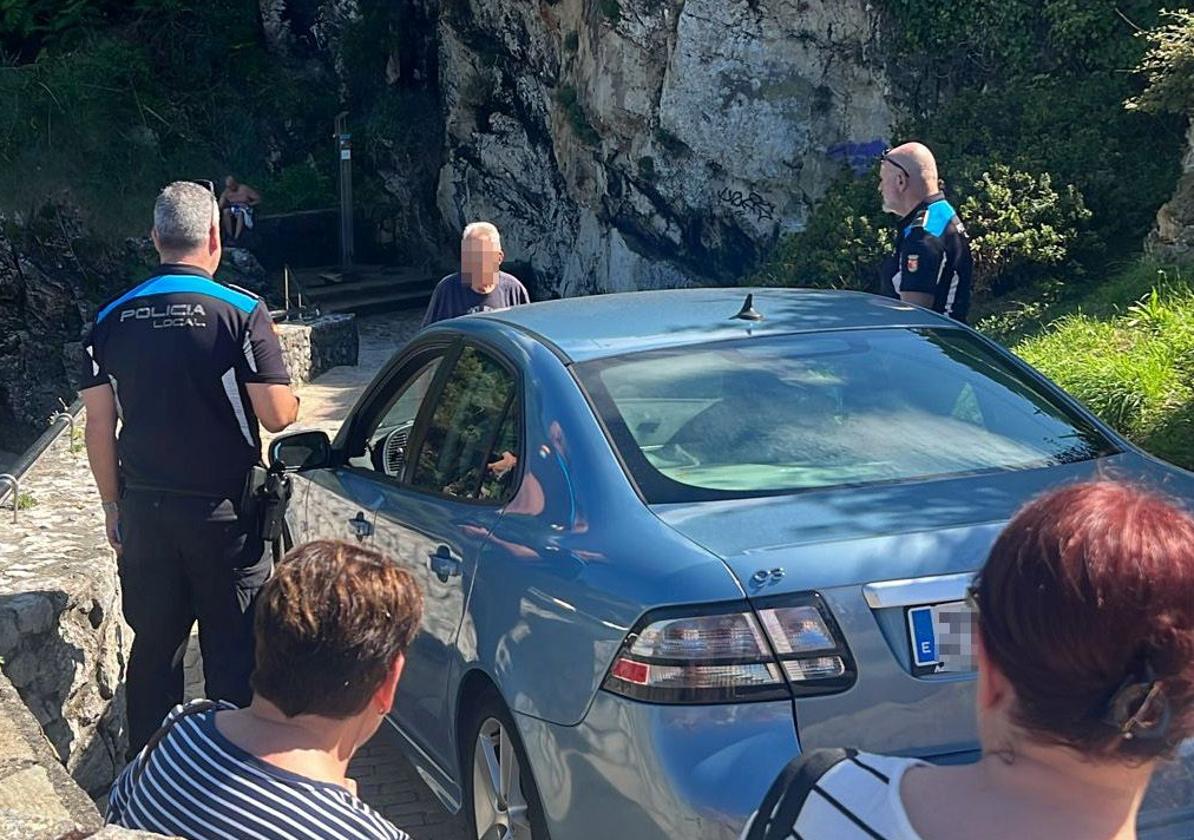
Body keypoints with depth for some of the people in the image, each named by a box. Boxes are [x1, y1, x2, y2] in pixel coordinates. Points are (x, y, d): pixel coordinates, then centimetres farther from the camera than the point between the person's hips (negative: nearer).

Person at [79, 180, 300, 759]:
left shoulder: (112, 319, 1)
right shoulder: (240, 311, -11)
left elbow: (99, 425, 4)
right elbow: (278, 413, -14)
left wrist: (112, 504, 14)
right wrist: (288, 396, 8)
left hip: (144, 510, 4)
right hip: (224, 512, -4)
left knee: (153, 646, 14)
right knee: (232, 651, 7)